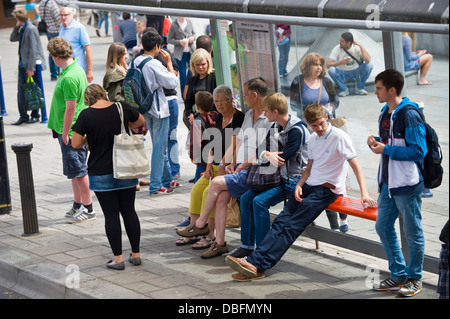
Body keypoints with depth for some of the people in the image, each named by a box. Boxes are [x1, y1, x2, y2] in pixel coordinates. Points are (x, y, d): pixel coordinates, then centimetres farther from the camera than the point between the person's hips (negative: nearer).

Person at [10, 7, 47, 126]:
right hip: (23, 65, 8)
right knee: (21, 90, 6)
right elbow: (13, 39, 19)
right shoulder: (22, 29, 10)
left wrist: (31, 68, -20)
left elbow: (33, 50, -20)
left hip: (31, 66, -8)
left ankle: (35, 116, 15)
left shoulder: (31, 29, -17)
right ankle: (23, 116, 11)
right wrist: (17, 27, 3)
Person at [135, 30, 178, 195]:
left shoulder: (136, 61, 4)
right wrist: (169, 62, -8)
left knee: (158, 146, 19)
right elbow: (173, 82, -16)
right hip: (158, 108, -8)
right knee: (159, 148, -2)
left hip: (145, 107, 8)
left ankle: (166, 180, 29)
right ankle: (155, 185, -2)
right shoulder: (154, 64, -20)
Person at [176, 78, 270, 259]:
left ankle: (200, 225, -3)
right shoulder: (249, 114, 18)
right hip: (241, 169, 8)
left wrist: (241, 167, -13)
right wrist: (232, 163, 9)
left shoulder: (269, 120, -12)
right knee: (221, 197, -13)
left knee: (217, 183, -20)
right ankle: (219, 243, -9)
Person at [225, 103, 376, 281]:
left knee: (293, 226, -20)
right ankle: (254, 261, -24)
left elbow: (356, 166, -12)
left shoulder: (339, 137, -8)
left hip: (328, 189, -7)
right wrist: (299, 185, 3)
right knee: (281, 221, -13)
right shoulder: (313, 140, 15)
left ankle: (258, 265, -30)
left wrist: (364, 194, -22)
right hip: (309, 186, 7)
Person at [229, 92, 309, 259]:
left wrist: (267, 155, -3)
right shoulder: (275, 127, 9)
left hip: (293, 180, -9)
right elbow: (260, 151, 6)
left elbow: (282, 160, -20)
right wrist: (268, 155, -18)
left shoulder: (297, 130, -19)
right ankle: (247, 245, 6)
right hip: (278, 176, 9)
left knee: (260, 201, -23)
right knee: (246, 198, -1)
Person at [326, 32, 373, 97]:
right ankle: (344, 89, -10)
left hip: (356, 73, 0)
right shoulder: (337, 49, -11)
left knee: (369, 64, -25)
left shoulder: (357, 47, -11)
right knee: (331, 69, -31)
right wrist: (341, 62, -33)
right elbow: (328, 64, -19)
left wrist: (361, 46, -26)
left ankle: (359, 88, -9)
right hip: (343, 74, 0)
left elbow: (368, 60, -26)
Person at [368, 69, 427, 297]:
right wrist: (376, 141, 0)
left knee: (412, 232, 4)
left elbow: (418, 151, -21)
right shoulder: (385, 113, 10)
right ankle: (399, 275, 27)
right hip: (388, 182, 9)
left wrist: (386, 149, -20)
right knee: (383, 227, 14)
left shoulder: (409, 114, -18)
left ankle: (414, 278, 18)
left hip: (407, 184, -9)